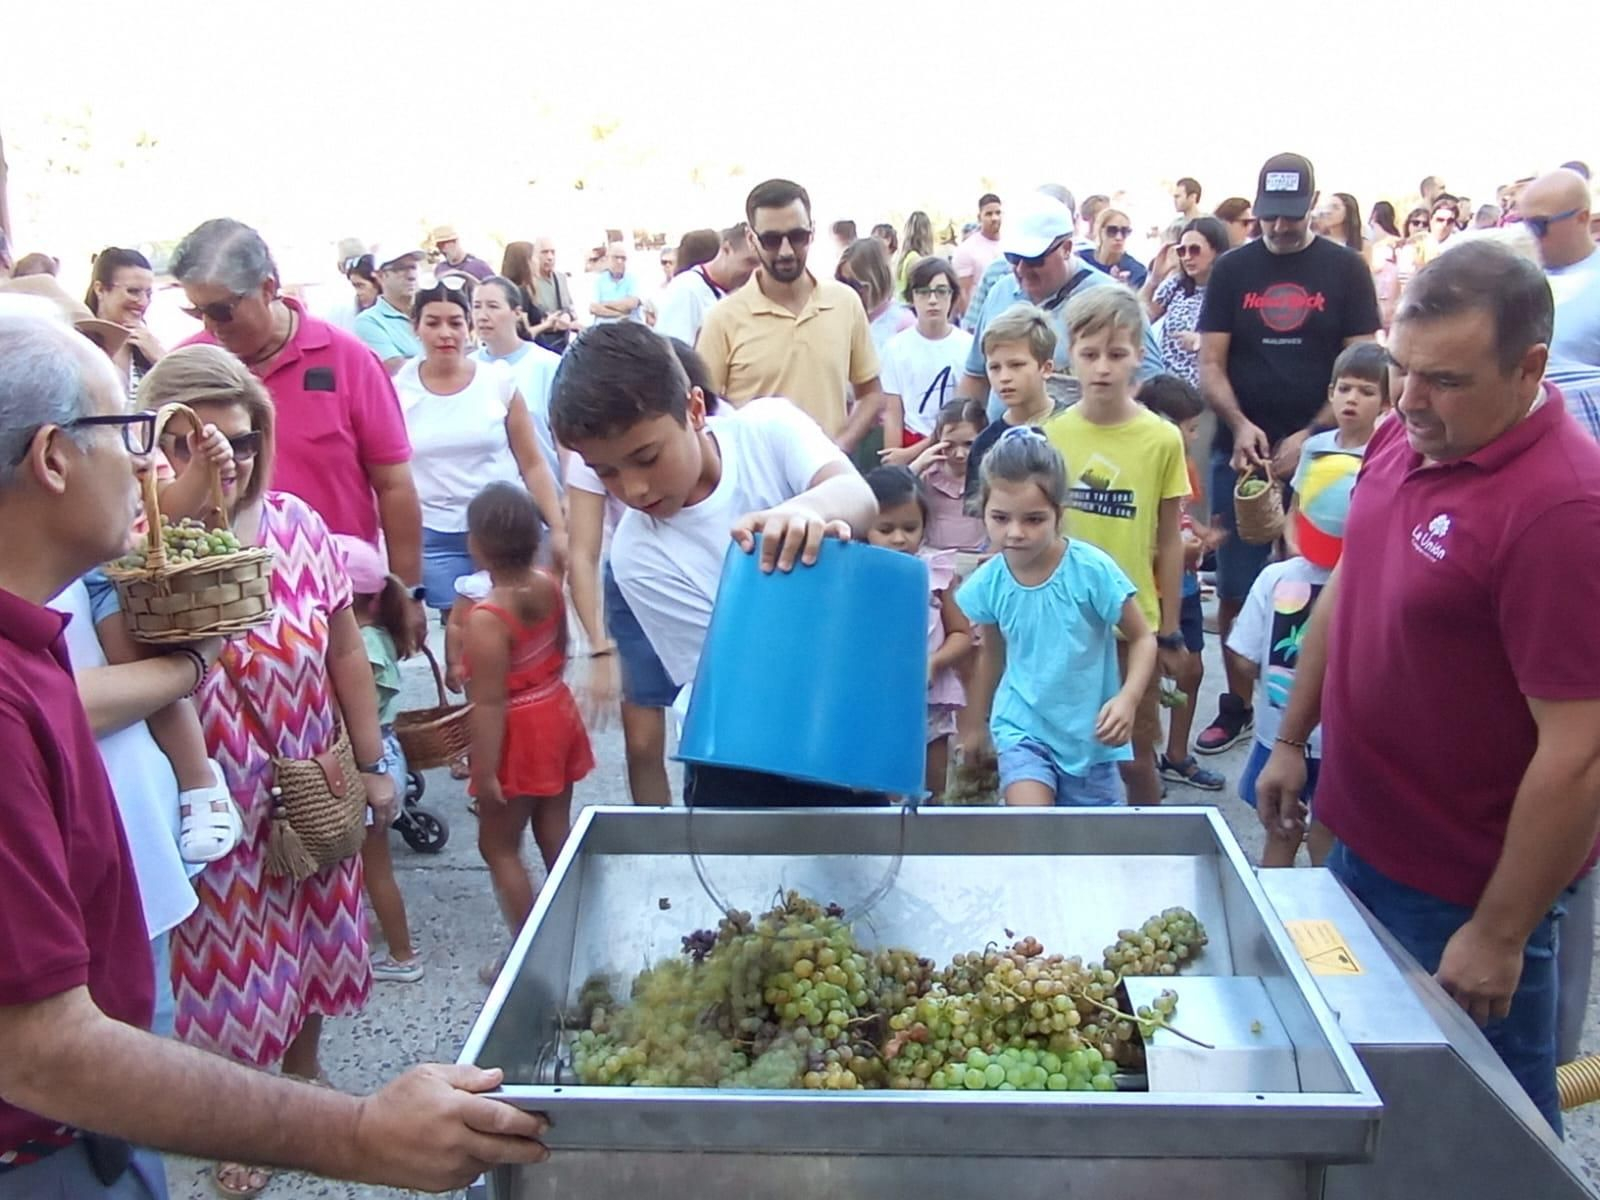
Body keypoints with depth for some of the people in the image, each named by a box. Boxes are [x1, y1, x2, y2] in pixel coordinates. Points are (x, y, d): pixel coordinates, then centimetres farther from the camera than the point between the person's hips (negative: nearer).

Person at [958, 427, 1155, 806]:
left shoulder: (1093, 570, -19)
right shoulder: (987, 583, -10)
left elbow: (1142, 639, -8)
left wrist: (1127, 698, -25)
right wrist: (978, 722, 19)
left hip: (1088, 733, -1)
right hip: (1022, 727, 1)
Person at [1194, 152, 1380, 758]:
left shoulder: (1345, 269, 3)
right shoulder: (1232, 269, 7)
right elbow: (1210, 365, 3)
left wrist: (1309, 437, -12)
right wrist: (1240, 426, -14)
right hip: (1241, 451, 1)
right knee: (1235, 587, 3)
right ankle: (1237, 706, 15)